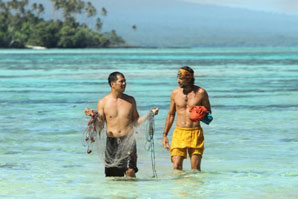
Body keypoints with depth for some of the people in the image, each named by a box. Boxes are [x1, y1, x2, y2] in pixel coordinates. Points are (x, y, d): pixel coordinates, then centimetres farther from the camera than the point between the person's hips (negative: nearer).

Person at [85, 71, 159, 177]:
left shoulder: (130, 100, 10)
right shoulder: (103, 102, 4)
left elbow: (136, 122, 16)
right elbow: (100, 127, 3)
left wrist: (150, 114, 4)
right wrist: (94, 116, -15)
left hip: (128, 141, 0)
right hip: (112, 142, 0)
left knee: (130, 171, -18)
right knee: (113, 177, -1)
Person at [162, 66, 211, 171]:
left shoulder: (201, 92, 0)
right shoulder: (175, 93, 7)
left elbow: (208, 113, 9)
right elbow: (171, 114, 17)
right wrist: (165, 135, 15)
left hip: (195, 133, -2)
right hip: (179, 133, 2)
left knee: (196, 169, -2)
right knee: (176, 167, -9)